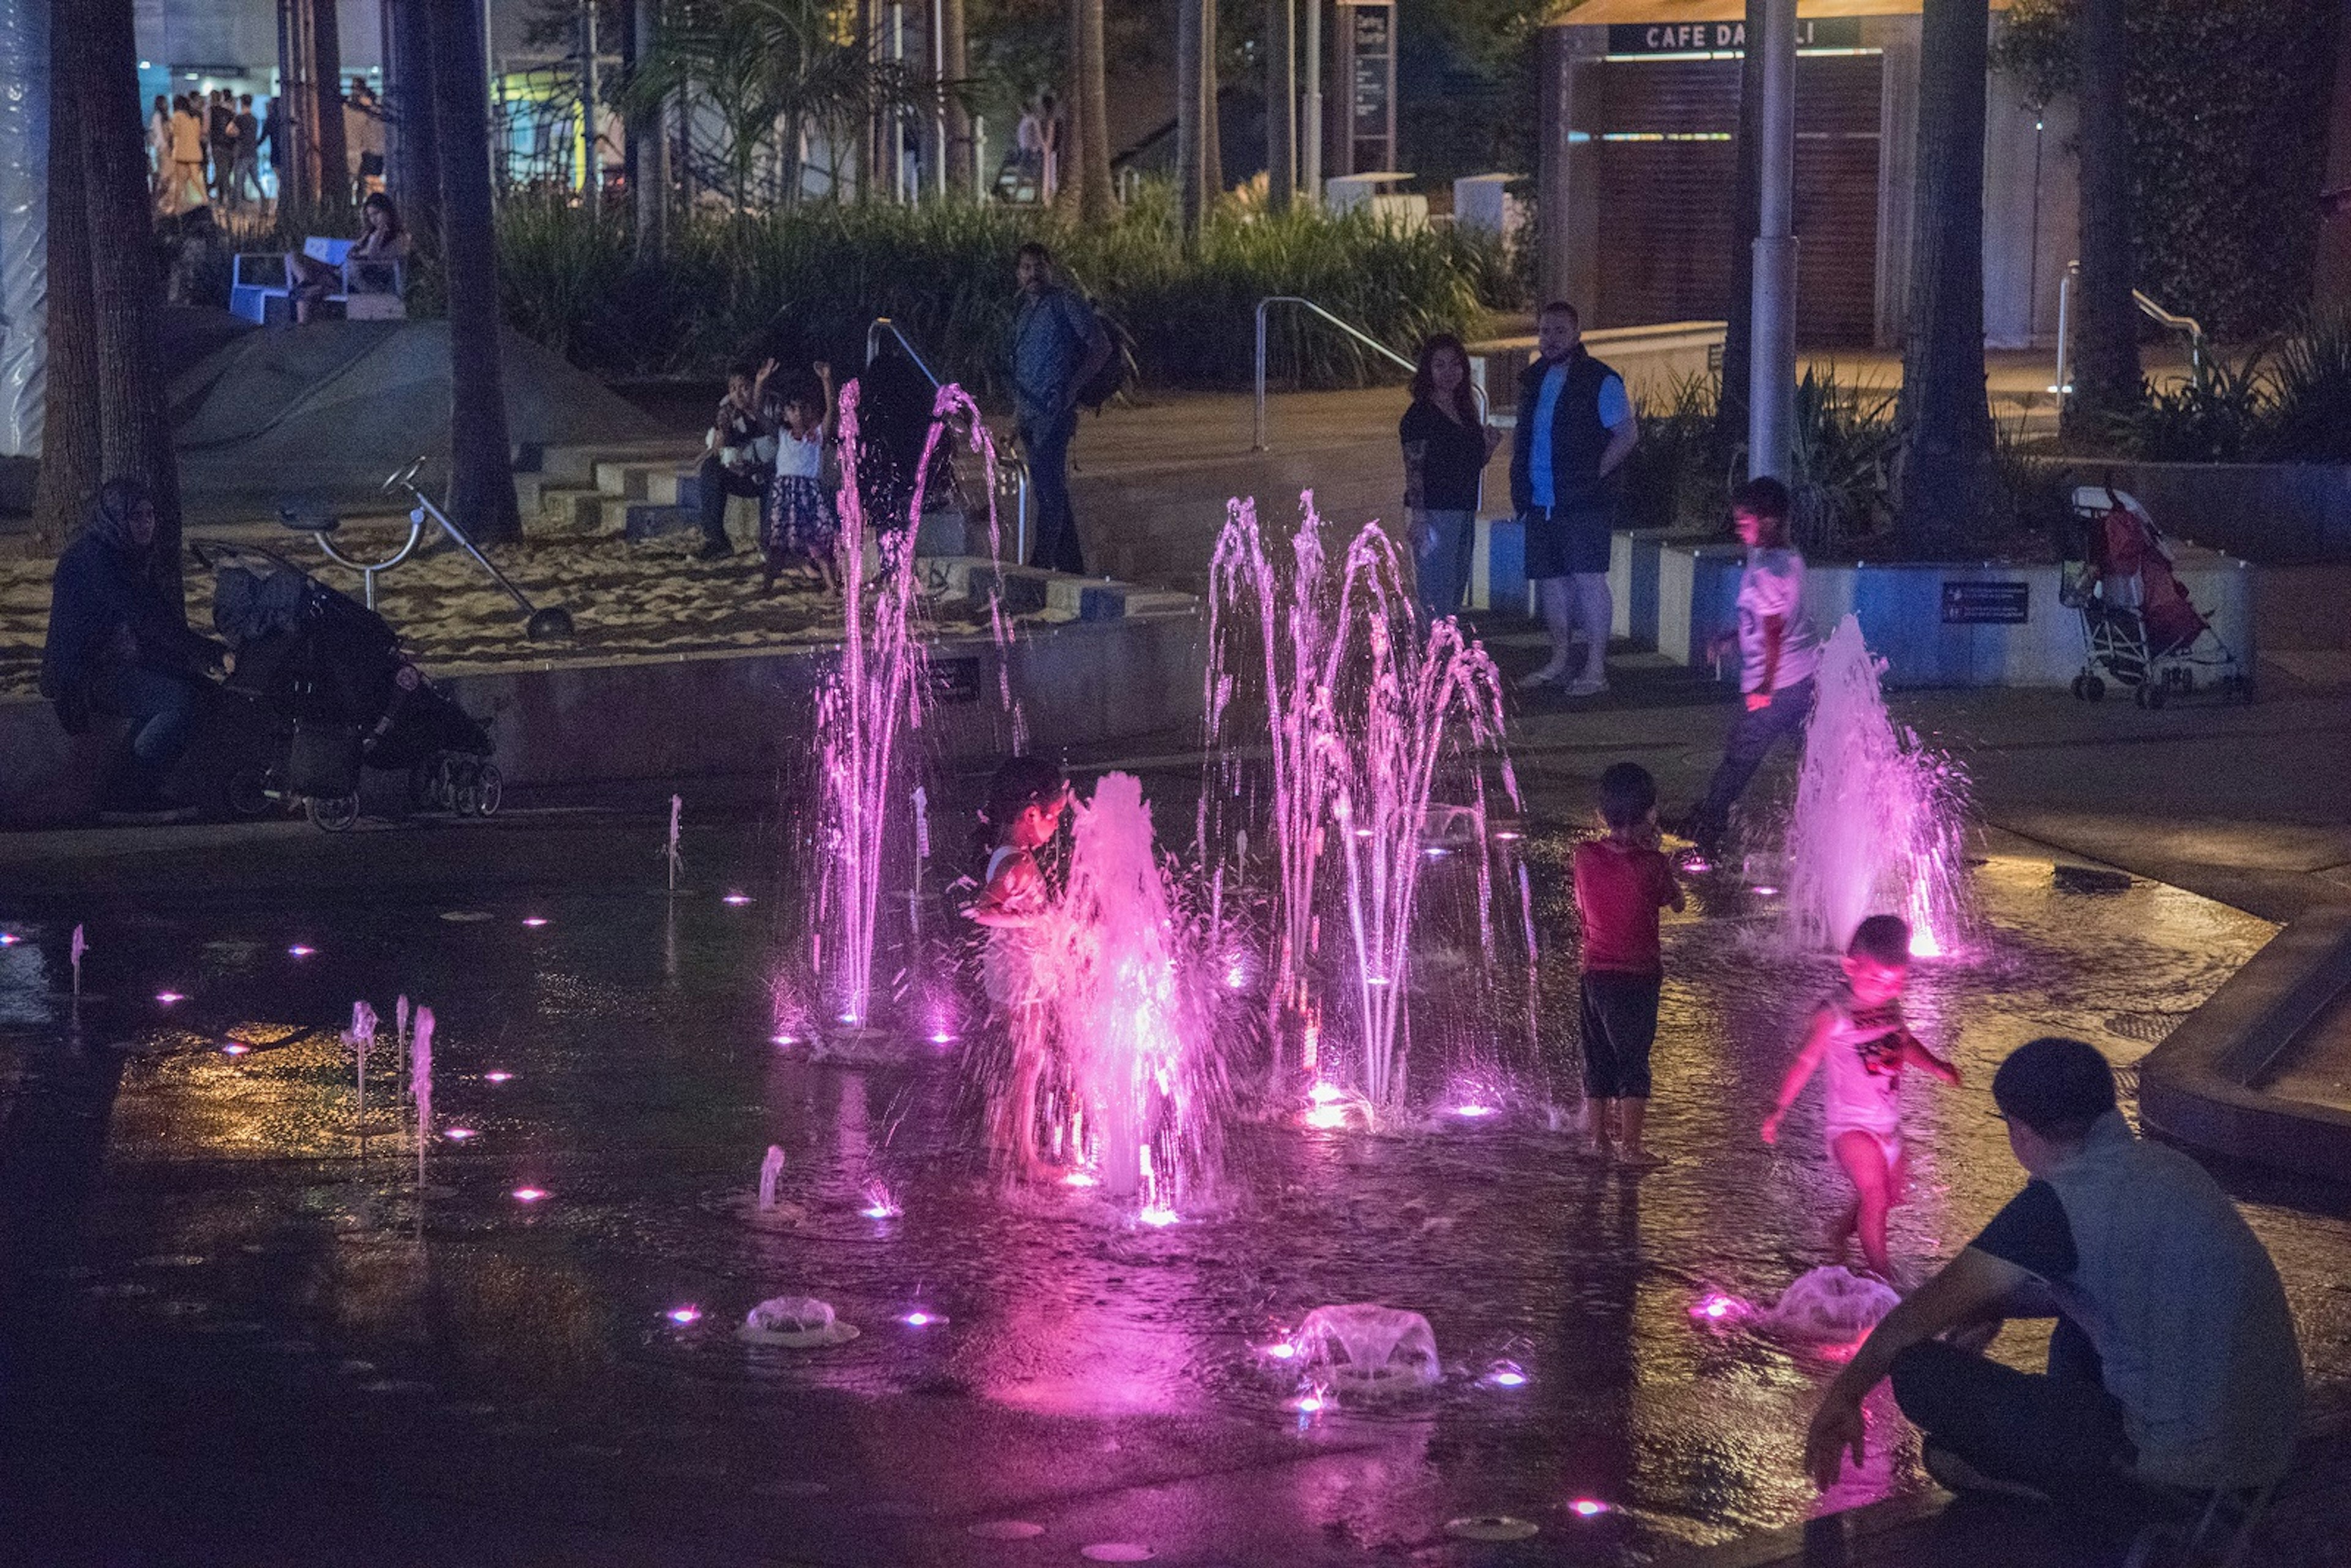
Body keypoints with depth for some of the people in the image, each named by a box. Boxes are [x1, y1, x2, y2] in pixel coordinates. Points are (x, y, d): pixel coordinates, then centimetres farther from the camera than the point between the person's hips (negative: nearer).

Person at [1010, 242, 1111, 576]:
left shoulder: (1066, 304, -5)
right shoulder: (1025, 311, 20)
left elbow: (1101, 347, -9)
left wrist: (1071, 388, -14)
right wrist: (1017, 410, 20)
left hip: (1054, 410, -9)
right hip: (1029, 411, 9)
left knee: (1047, 481, -16)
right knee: (1051, 488, 10)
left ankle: (1042, 561, -20)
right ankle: (1071, 564, 15)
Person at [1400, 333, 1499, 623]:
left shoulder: (1467, 411, 15)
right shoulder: (1421, 414, -7)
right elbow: (1413, 471, -12)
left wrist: (1489, 445, 3)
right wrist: (1419, 520, -21)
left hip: (1464, 512, 8)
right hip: (1433, 512, -8)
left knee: (1455, 595, 9)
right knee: (1434, 601, -12)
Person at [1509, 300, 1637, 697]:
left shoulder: (1600, 381, -6)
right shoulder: (1533, 380, 15)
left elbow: (1627, 433, -8)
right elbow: (1521, 435, 25)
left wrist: (1595, 474, -12)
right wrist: (1520, 481, 12)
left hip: (1583, 501, -7)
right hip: (1541, 501, 7)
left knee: (1587, 575, -10)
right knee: (1549, 578, 11)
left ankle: (1596, 668, -10)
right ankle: (1559, 661, 21)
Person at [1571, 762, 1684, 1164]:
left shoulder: (1586, 856, -6)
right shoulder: (1651, 864, -16)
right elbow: (1676, 903, 1)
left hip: (1595, 974, 4)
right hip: (1638, 975, -4)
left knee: (1597, 1057, 15)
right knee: (1634, 1059, 6)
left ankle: (1597, 1137, 23)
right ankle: (1630, 1143, 7)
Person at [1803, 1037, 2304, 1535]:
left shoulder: (2061, 1203, -15)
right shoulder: (2167, 1165, 9)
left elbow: (1920, 1316, -6)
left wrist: (1842, 1397, 7)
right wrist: (1990, 1313, 31)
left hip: (2180, 1474, -9)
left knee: (1921, 1372, -9)